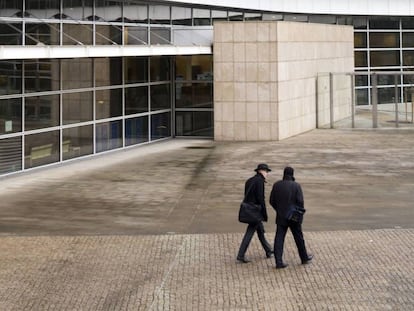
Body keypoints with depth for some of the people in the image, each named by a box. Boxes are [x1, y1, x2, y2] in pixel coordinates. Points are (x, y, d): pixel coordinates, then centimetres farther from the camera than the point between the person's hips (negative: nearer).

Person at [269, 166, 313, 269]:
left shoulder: (276, 185, -2)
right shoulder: (296, 186, -11)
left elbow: (272, 201, 2)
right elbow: (300, 201, -15)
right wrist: (301, 211, 4)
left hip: (281, 217, 2)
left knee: (279, 238, 2)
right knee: (299, 238, 14)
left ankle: (279, 261, -5)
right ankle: (304, 257, 29)